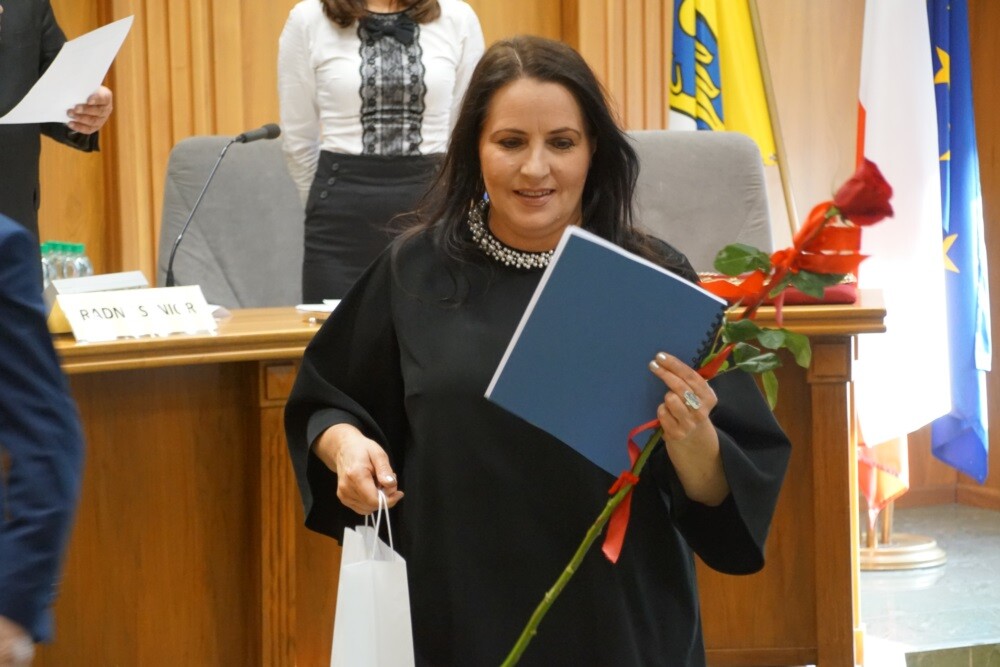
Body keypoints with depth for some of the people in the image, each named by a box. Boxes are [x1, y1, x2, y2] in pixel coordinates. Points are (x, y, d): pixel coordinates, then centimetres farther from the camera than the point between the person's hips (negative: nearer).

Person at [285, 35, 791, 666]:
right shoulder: (414, 273, -3)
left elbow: (726, 493, -9)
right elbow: (324, 401, 12)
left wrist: (691, 437, -29)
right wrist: (345, 445, -9)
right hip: (455, 616, 1)